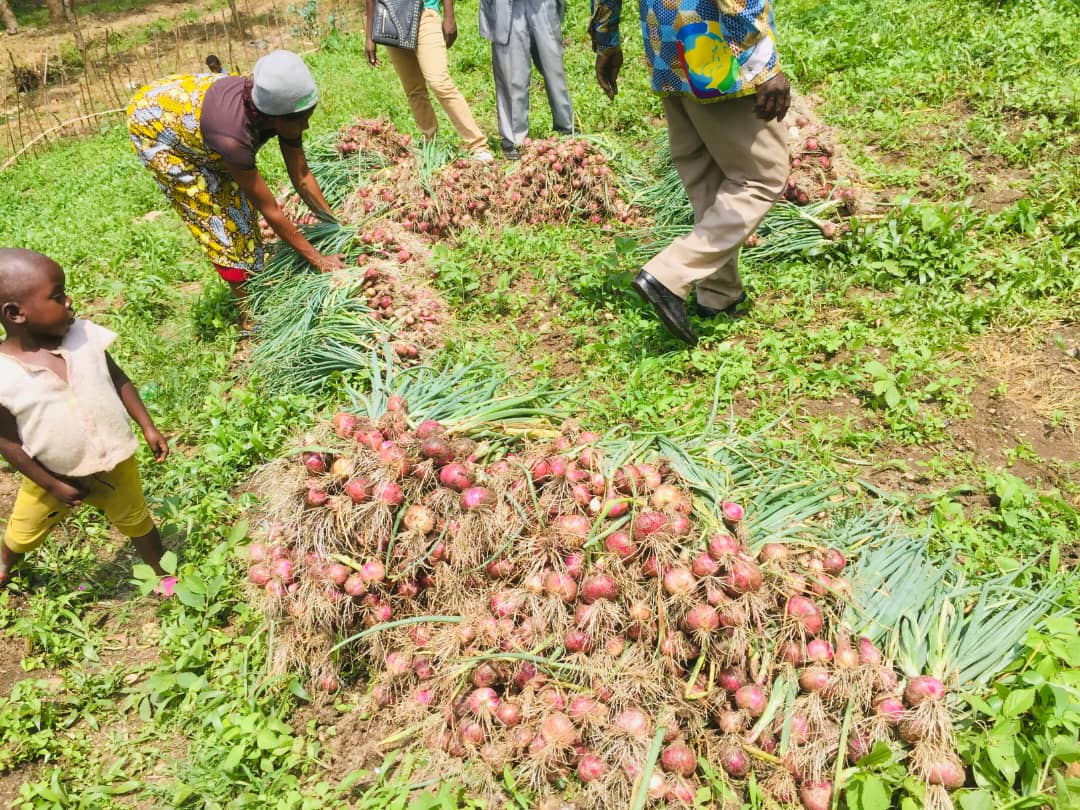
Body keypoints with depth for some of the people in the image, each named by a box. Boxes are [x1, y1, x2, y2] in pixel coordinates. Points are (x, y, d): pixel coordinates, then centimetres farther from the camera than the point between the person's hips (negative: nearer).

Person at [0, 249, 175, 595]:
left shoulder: (84, 335, -20)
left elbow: (118, 380, -3)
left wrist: (147, 426, -4)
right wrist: (52, 485, -12)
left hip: (114, 462, 1)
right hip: (53, 476, -1)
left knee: (135, 520, 22)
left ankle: (163, 574, 47)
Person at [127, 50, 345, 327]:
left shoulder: (280, 109, -26)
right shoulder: (232, 133, -44)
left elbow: (302, 177, -15)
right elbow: (270, 209, -35)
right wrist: (318, 259, -31)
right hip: (153, 121, -6)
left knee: (235, 198, 5)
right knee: (212, 210, -6)